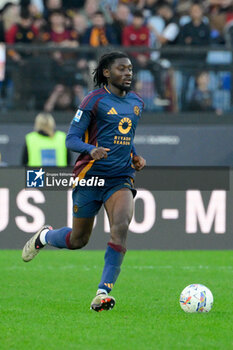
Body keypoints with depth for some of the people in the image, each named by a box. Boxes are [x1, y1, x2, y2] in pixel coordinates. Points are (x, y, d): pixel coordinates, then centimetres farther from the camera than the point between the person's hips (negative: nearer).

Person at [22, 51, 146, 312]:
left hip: (120, 179, 4)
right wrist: (92, 150, -28)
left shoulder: (136, 102, 12)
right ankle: (45, 236, 44)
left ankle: (103, 292, -23)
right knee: (77, 240, 8)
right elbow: (71, 139, -9)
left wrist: (135, 157, 11)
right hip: (90, 175, -4)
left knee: (121, 226, -24)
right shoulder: (95, 100, -7)